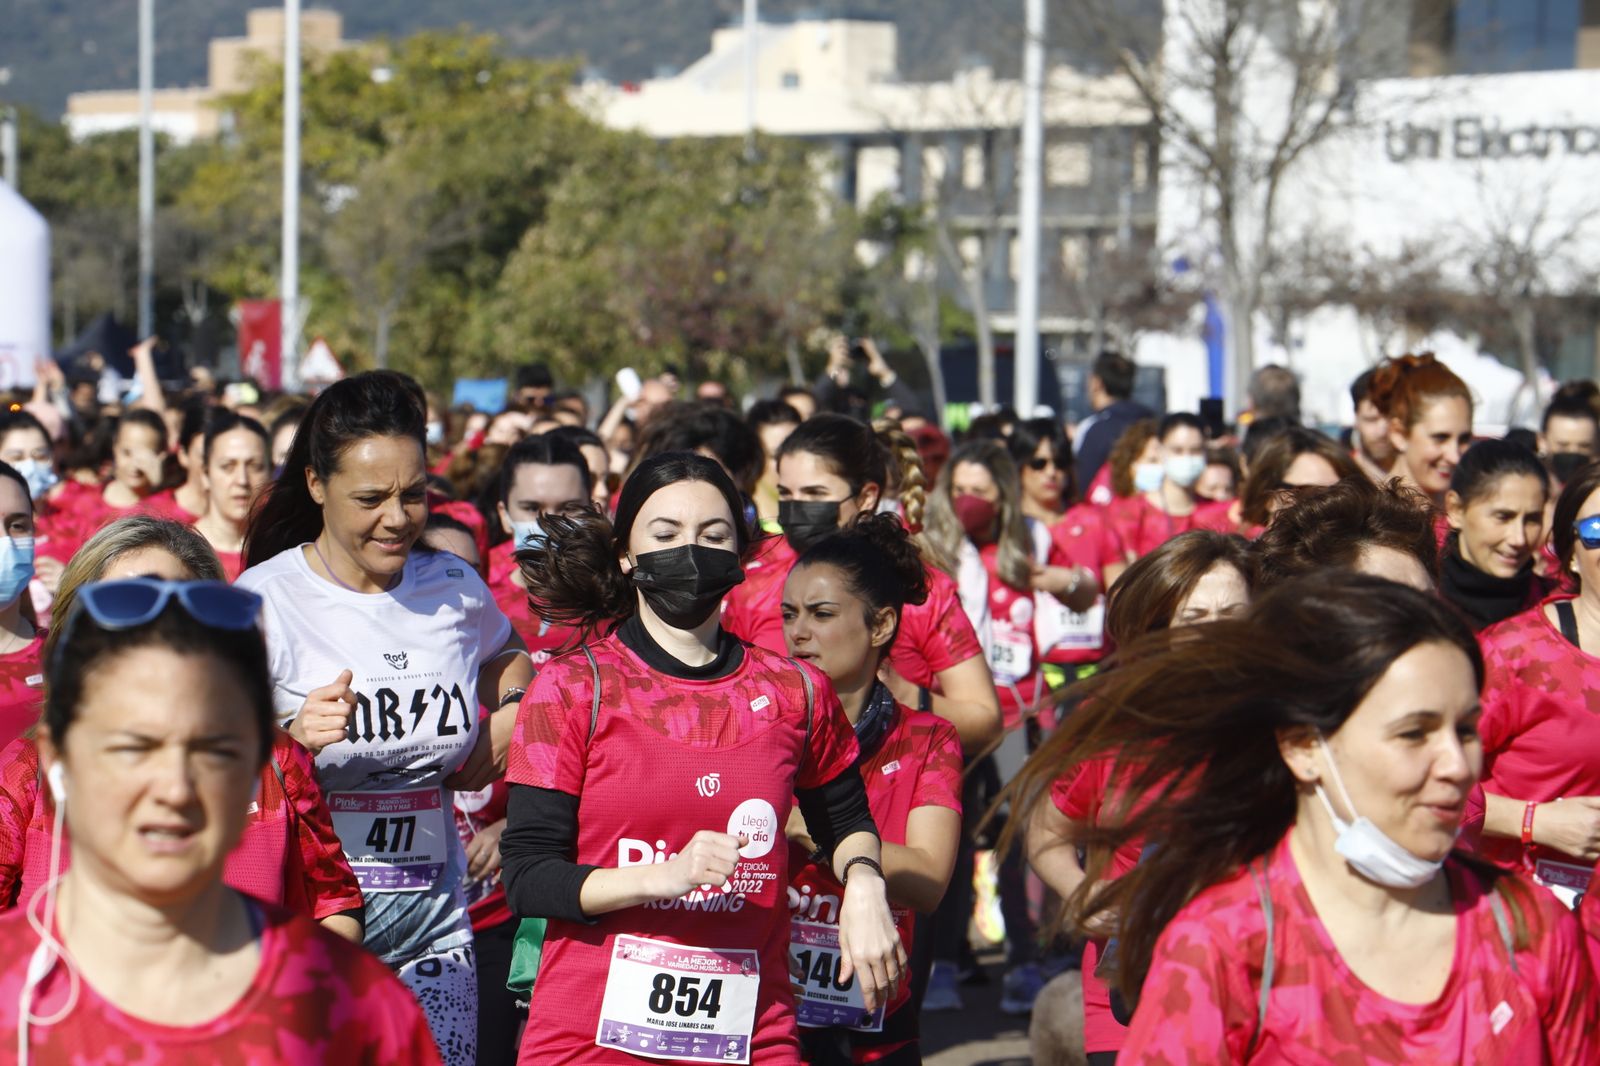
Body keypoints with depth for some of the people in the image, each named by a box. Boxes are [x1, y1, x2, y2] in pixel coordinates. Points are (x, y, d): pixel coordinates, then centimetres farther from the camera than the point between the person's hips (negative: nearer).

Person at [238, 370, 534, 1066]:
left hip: (432, 923, 4)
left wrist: (508, 718, 8)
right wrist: (292, 737, -28)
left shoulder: (457, 590, 6)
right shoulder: (263, 599, -7)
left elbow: (508, 658, 28)